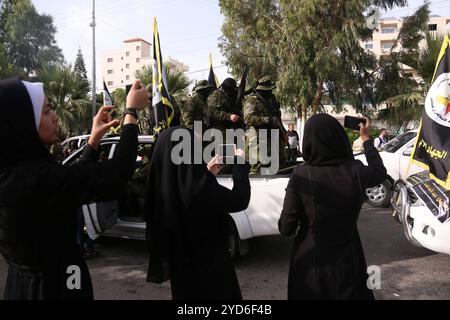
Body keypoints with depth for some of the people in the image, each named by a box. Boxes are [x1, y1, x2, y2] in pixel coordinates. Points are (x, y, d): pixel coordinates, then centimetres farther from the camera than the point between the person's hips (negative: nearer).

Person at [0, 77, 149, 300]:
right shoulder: (36, 177, -31)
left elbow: (74, 179, 11)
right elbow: (115, 174, -27)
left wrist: (94, 140, 11)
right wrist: (132, 112, -17)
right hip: (55, 285, -8)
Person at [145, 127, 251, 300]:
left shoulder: (164, 182, -7)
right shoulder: (197, 186, -31)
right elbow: (239, 200, -19)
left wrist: (208, 173, 9)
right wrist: (239, 162, -8)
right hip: (208, 265, -7)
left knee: (187, 294, 25)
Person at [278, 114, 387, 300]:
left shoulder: (301, 175, -19)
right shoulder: (355, 172, -14)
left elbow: (286, 228, -15)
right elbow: (380, 172, 11)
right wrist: (366, 138, 22)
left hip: (310, 264, -1)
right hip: (347, 261, 1)